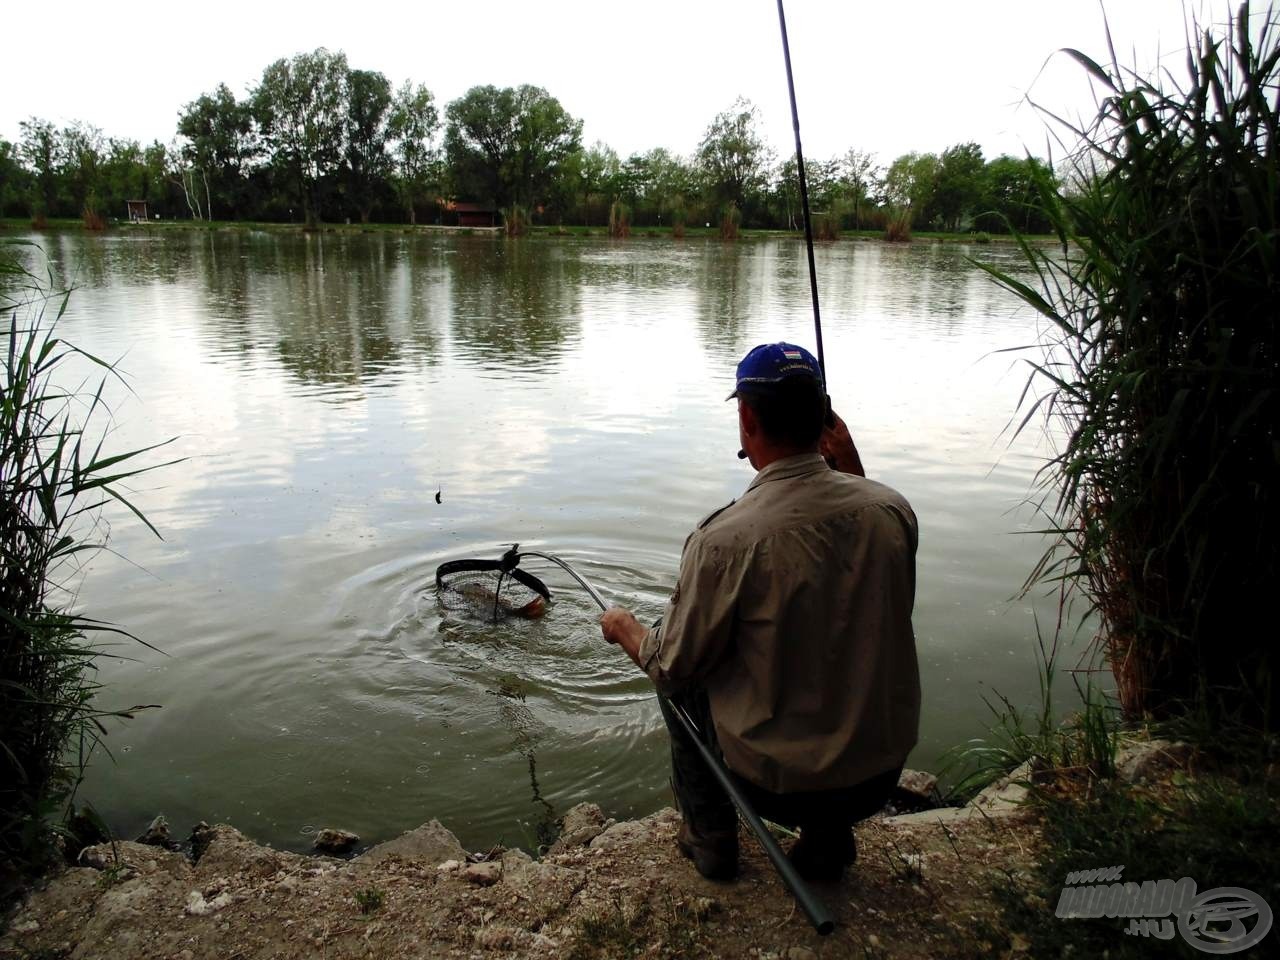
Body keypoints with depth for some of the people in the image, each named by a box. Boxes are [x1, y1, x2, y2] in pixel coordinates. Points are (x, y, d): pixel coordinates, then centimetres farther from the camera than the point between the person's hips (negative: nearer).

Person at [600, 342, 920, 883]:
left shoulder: (724, 539, -25)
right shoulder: (892, 507, -10)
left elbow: (673, 667, -12)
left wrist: (622, 628, 10)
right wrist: (851, 468, 9)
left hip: (777, 783, -4)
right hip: (883, 772, 4)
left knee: (681, 682, 21)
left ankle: (711, 837, 27)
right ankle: (829, 837, 29)